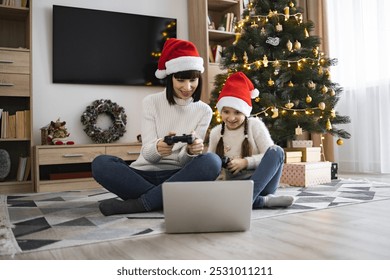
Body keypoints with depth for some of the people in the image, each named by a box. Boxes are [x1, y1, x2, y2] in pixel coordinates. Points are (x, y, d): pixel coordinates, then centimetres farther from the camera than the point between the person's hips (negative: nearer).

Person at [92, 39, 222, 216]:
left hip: (177, 177, 1)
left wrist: (191, 151, -28)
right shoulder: (151, 102, 1)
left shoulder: (204, 111, 3)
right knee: (100, 163, -26)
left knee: (212, 161, -30)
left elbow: (184, 161, -3)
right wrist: (157, 148, -33)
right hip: (144, 175, 0)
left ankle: (138, 203, -27)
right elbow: (147, 153, -8)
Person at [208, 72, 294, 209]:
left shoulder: (255, 125, -2)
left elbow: (271, 156, -7)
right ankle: (265, 200, -31)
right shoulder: (215, 132, 5)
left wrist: (246, 162, -20)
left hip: (261, 181, 0)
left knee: (276, 151, -28)